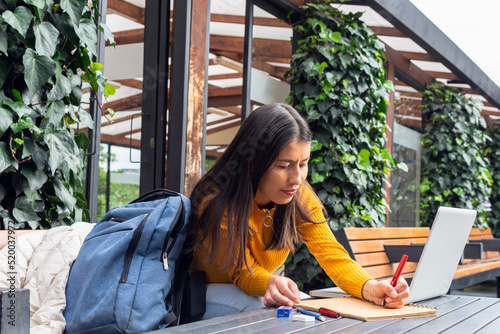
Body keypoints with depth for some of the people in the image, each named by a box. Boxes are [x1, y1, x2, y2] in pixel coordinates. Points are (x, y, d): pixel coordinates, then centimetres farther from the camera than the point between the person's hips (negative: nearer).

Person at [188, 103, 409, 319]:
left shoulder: (300, 197, -15)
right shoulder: (215, 203, -29)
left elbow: (332, 255, -18)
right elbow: (242, 272, -23)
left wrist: (370, 288, -39)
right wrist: (270, 283, -47)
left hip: (264, 294, 4)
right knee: (256, 307, -33)